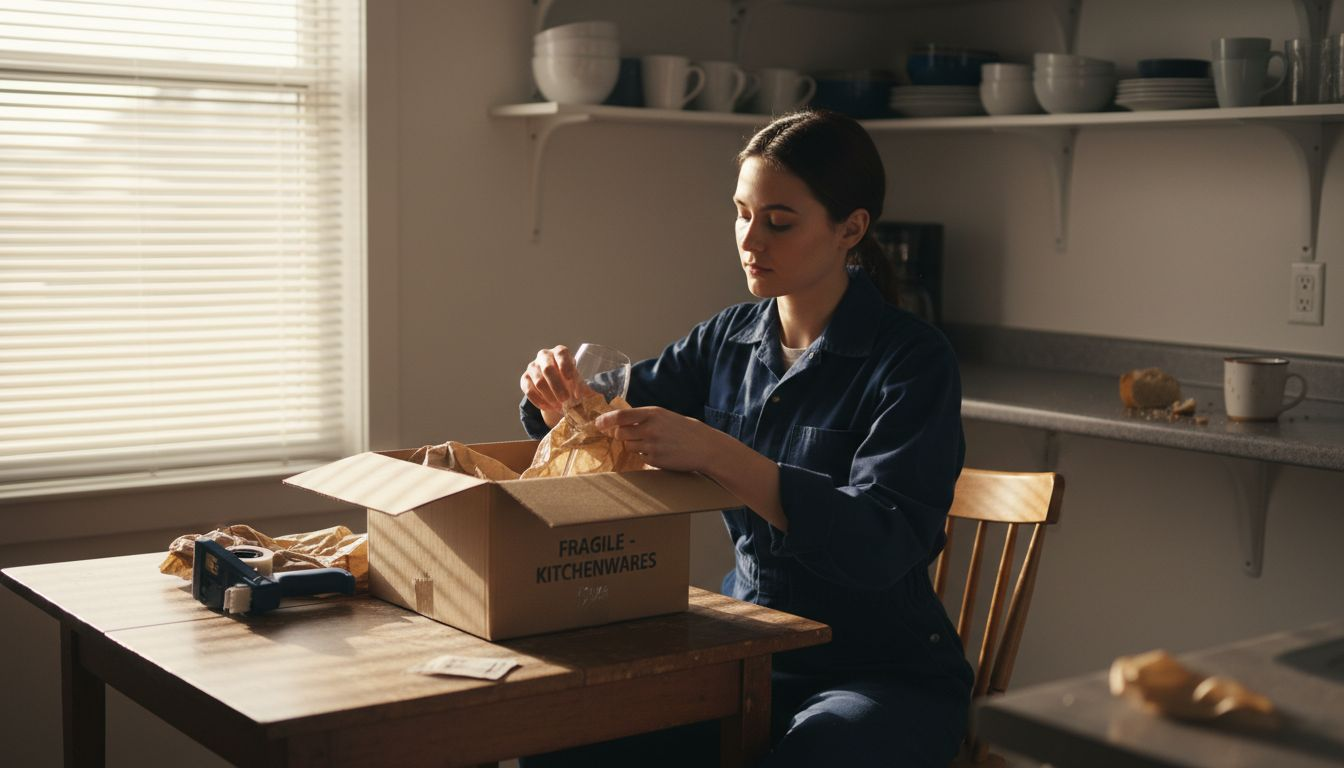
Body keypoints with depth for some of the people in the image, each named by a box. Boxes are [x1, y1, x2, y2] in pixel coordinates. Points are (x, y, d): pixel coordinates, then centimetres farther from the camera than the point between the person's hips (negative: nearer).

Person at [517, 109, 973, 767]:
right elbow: (613, 429, 13)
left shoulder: (913, 360, -12)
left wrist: (714, 453, -34)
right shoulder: (728, 340, 6)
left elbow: (882, 545, -25)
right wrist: (560, 397, -11)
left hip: (886, 672, -4)